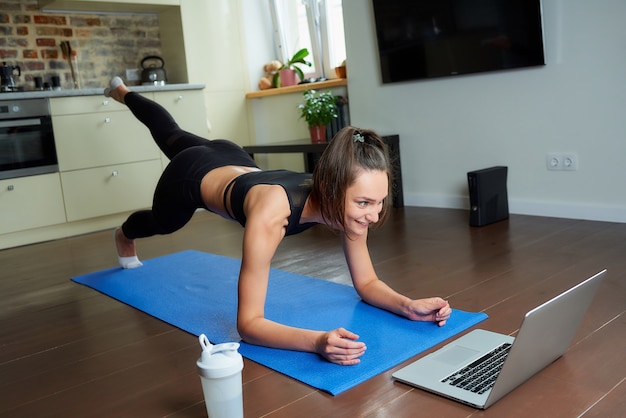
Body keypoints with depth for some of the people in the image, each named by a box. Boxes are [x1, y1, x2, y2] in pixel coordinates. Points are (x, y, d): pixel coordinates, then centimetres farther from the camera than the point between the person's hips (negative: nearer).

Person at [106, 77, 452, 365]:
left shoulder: (346, 200, -34)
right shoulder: (271, 212, -51)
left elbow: (367, 282, -21)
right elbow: (248, 323, -48)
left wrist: (408, 305, -40)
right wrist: (318, 341, -63)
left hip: (234, 163, 4)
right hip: (193, 175, -4)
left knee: (175, 136, 37)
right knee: (161, 223, 31)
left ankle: (126, 94, 68)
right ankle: (123, 236, 69)